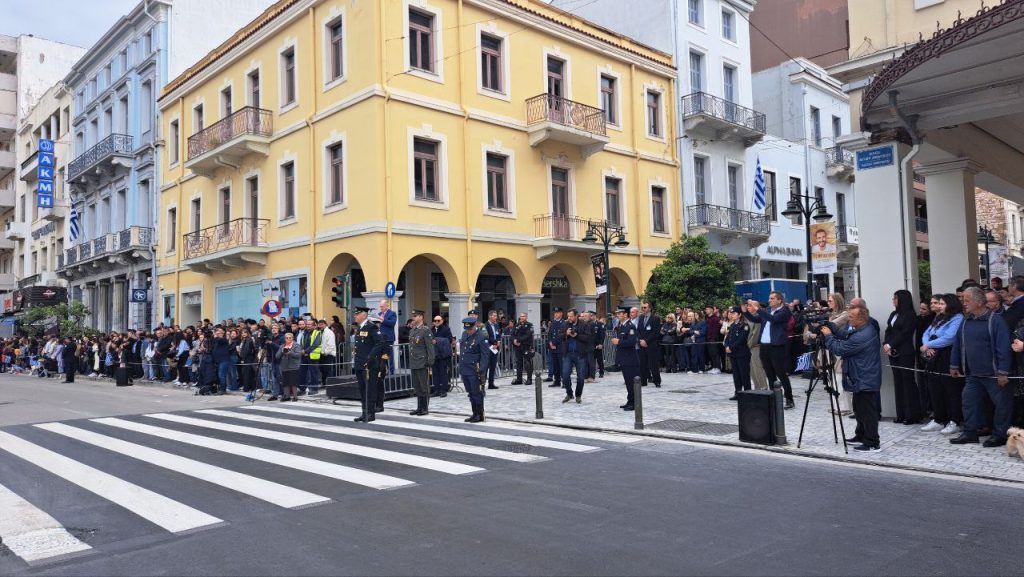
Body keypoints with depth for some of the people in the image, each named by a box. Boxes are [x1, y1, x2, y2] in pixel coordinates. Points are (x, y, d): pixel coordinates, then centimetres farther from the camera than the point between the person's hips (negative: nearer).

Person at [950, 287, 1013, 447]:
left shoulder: (995, 321, -13)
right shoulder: (965, 322, 7)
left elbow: (1003, 348, -16)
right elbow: (957, 344, 14)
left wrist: (1003, 372, -19)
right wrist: (954, 365, 15)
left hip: (993, 374, -6)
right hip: (972, 374, 6)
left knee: (1002, 403, 3)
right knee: (969, 402, 9)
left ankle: (1000, 435, 15)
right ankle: (970, 433, 19)